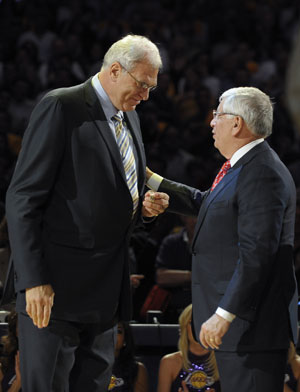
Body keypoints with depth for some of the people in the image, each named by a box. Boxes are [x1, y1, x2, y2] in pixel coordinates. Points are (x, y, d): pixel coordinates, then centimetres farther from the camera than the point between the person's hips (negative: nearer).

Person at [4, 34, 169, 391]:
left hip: (105, 289, 8)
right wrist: (34, 280, -20)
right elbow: (23, 198, -14)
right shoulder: (60, 107, -10)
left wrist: (141, 205, 4)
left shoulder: (128, 118, 16)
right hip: (56, 286, -8)